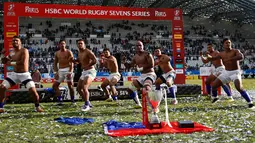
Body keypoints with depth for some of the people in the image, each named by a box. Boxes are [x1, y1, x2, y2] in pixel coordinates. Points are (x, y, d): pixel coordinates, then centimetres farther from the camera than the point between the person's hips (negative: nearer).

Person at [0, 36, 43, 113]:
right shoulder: (12, 52, 8)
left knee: (32, 90, -20)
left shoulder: (24, 51, -13)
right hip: (14, 74, 6)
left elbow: (23, 62, -28)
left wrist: (11, 63, -20)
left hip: (24, 74, -6)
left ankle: (37, 106, 4)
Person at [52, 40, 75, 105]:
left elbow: (72, 63, -8)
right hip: (60, 70, 5)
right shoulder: (57, 53, 12)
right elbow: (55, 63, 16)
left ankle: (72, 100, 5)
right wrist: (55, 72, 4)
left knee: (70, 85, -7)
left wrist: (70, 72, -18)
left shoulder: (68, 52, -2)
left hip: (67, 69, -5)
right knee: (55, 85, 2)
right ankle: (60, 100, 9)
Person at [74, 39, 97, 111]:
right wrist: (74, 61, 10)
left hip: (90, 71, -10)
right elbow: (79, 60, 31)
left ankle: (87, 105, -10)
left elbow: (95, 61, -24)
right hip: (84, 72, 10)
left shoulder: (88, 52, -14)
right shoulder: (79, 53, 12)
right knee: (79, 88, 10)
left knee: (84, 88, -23)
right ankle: (88, 103, 22)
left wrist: (86, 66, -19)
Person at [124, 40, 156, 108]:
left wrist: (142, 68, -18)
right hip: (142, 75, 9)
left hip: (150, 74, -9)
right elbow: (129, 66, 20)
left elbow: (152, 65, -20)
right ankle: (138, 104, 30)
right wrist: (125, 62, 0)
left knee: (147, 88, -38)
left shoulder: (147, 54, -9)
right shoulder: (135, 57, 13)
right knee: (130, 89, 14)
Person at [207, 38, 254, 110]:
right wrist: (208, 56, -17)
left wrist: (229, 59, -43)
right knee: (214, 85, 2)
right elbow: (212, 58, 6)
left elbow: (241, 57, -34)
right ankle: (215, 98, 32)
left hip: (235, 72, -5)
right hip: (226, 72, 5)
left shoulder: (235, 51, -13)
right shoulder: (221, 54, 2)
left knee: (239, 88, -28)